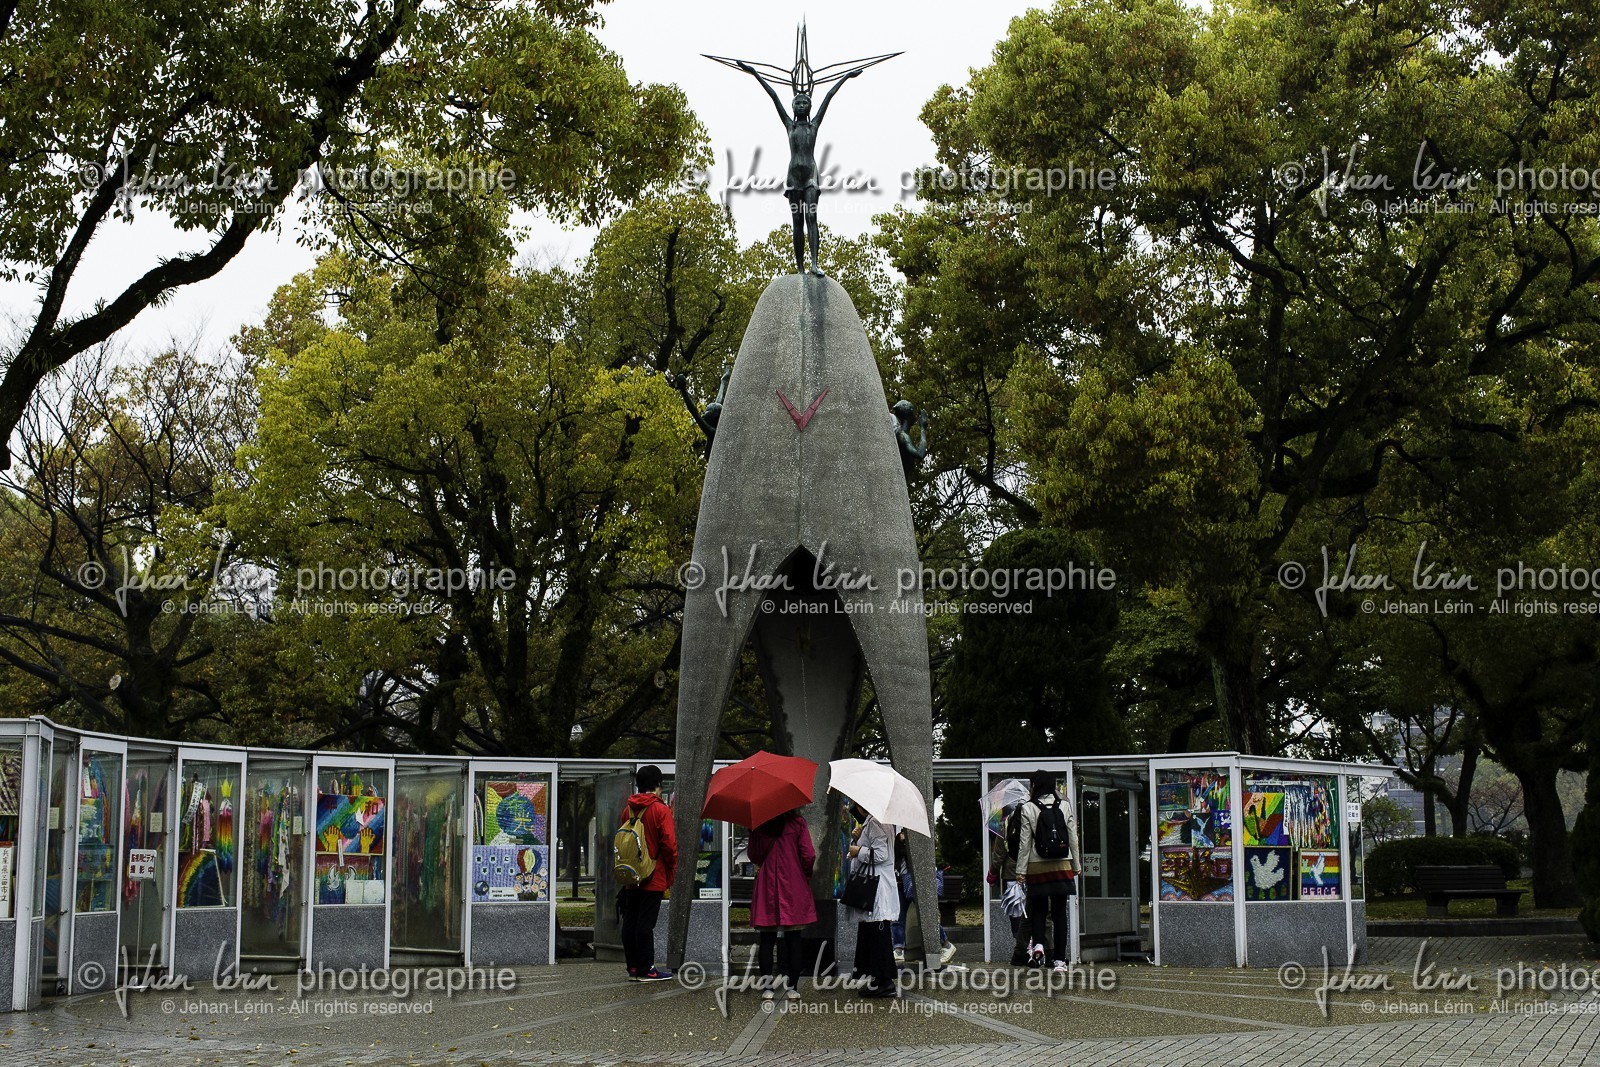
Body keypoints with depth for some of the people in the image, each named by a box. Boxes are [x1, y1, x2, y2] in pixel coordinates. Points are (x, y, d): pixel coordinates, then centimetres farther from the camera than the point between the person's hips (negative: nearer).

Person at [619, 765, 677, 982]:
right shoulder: (660, 810, -11)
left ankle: (633, 968, 13)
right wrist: (671, 873, -2)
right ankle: (646, 970, 0)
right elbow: (669, 844, -14)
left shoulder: (628, 810, 7)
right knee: (646, 923, -4)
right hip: (653, 878, -6)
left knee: (630, 922, 8)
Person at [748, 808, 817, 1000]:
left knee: (767, 941, 7)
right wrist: (806, 875, 8)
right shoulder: (797, 823, -7)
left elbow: (753, 856, 5)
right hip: (794, 890, -1)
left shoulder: (758, 825, -2)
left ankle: (767, 988, 6)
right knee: (793, 941, 5)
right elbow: (809, 856, -10)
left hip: (766, 887, 1)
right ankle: (792, 988, 6)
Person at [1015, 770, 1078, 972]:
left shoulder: (1028, 808, -5)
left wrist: (1021, 870, 1)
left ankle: (1037, 944, -10)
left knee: (1038, 908, 13)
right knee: (1059, 912, 4)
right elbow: (1073, 839, 6)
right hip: (1062, 865, 2)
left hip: (1037, 866, -2)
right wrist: (1076, 866, 15)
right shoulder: (1063, 807, 3)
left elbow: (1025, 842, -5)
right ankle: (1060, 959, 2)